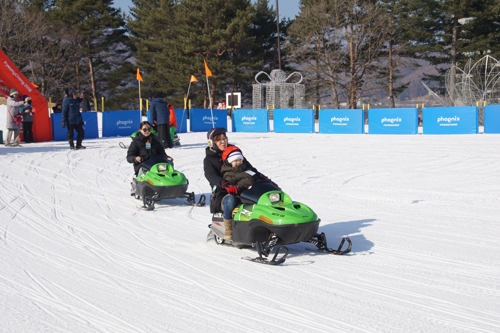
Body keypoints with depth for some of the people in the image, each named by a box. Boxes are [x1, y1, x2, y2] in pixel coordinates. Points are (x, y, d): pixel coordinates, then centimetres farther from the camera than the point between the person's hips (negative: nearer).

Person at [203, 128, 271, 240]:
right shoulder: (209, 159, 4)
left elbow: (249, 168, 14)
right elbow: (211, 176, -15)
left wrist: (263, 178, -4)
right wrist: (225, 184, -36)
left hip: (243, 190, 4)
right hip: (222, 194, -4)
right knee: (231, 201, -39)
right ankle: (229, 231, -28)